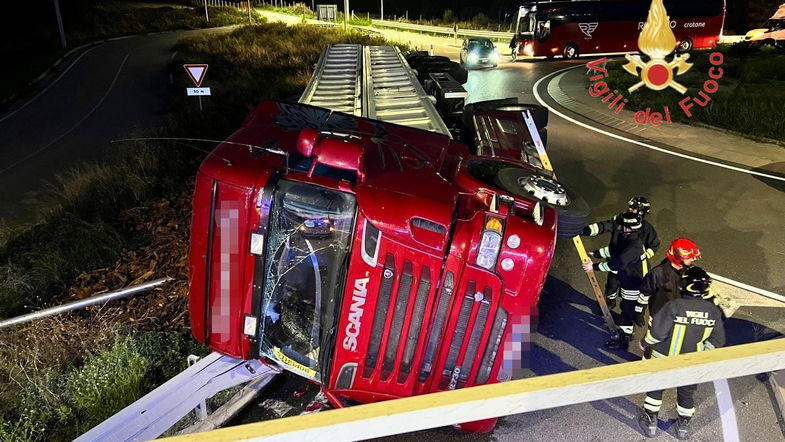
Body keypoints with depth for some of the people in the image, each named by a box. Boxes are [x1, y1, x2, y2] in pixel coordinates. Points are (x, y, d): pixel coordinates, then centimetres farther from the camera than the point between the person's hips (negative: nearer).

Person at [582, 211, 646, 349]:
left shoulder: (634, 246, -33)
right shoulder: (622, 237, -7)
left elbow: (616, 264, -35)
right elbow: (612, 251, 11)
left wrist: (594, 266, -30)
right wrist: (595, 254, 0)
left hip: (632, 282, -9)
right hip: (623, 277, 9)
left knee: (627, 309, 3)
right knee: (626, 306, 24)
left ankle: (624, 339, 17)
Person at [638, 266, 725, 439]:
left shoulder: (674, 306, -28)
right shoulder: (713, 311, -14)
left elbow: (657, 332, -22)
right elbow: (717, 341, -3)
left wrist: (645, 343, -4)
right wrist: (703, 352, 13)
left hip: (664, 358, -3)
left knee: (655, 387, 19)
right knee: (687, 392, 24)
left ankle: (650, 421, 32)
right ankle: (684, 425, 40)